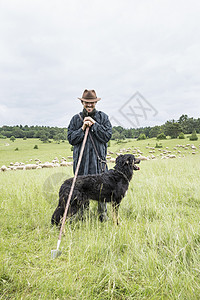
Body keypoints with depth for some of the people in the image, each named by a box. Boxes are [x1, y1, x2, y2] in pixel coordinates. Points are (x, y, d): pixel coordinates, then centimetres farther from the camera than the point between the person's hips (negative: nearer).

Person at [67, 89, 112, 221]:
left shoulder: (103, 117, 7)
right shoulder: (76, 118, 10)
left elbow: (107, 136, -3)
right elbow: (71, 139, 2)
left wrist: (94, 124, -9)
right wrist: (82, 128, -11)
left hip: (99, 159, -1)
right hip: (81, 160, 1)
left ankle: (103, 215, 14)